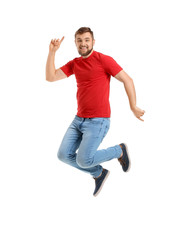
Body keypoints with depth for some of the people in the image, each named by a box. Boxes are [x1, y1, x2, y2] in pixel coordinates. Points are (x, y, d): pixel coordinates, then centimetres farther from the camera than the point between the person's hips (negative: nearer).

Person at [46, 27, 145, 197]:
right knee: (64, 155, 1)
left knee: (83, 160, -13)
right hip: (79, 119, 7)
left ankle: (119, 150, 13)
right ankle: (99, 173, 22)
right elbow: (50, 77, 3)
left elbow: (127, 80, -8)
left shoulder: (103, 60, -9)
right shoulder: (74, 64, 10)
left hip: (98, 121, -7)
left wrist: (133, 107, -7)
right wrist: (52, 52, -6)